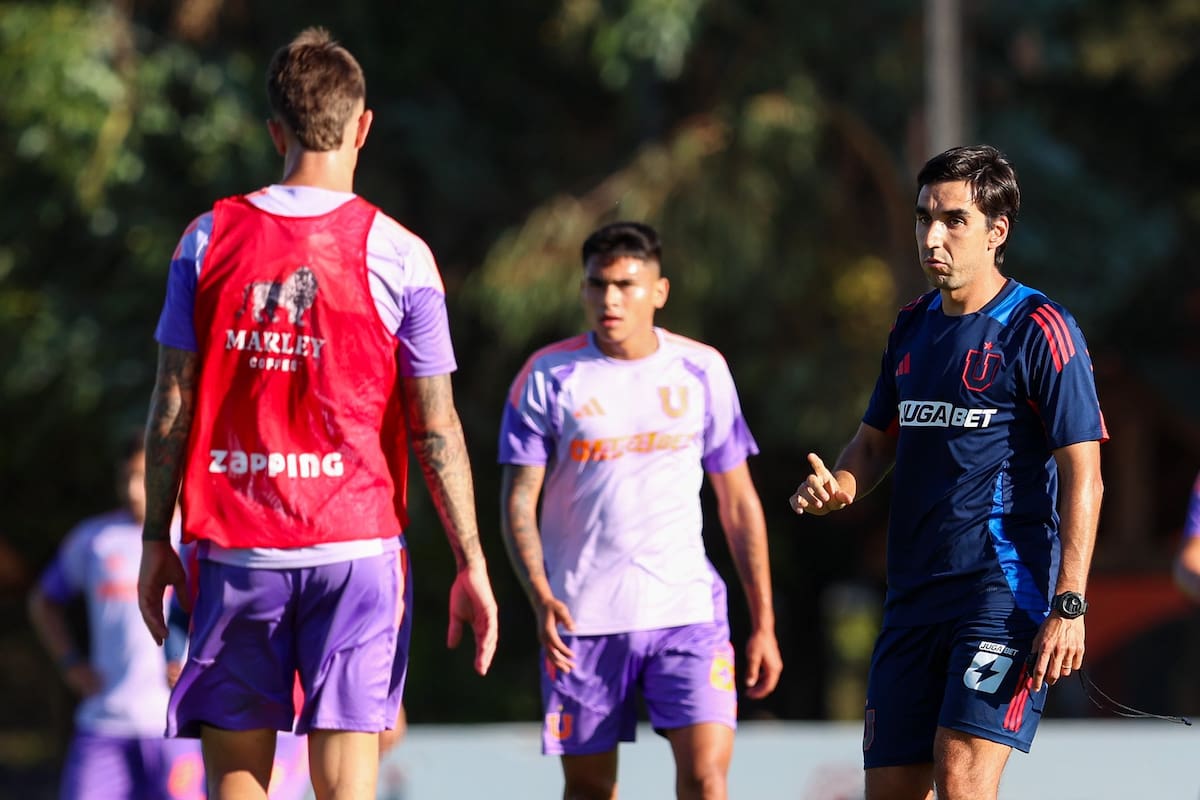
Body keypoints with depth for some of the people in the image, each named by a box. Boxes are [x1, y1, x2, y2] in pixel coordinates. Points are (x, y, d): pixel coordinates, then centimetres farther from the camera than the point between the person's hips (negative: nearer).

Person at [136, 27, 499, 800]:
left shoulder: (208, 241, 1)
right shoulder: (398, 255, -3)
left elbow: (171, 408, 2)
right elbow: (437, 431, -3)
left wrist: (155, 540, 10)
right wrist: (472, 565, 2)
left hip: (235, 544, 1)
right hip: (357, 547, -1)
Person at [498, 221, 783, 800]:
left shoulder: (702, 371, 6)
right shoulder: (548, 376, 0)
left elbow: (739, 502, 12)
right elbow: (518, 500, -1)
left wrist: (763, 623, 9)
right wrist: (540, 597, -18)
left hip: (687, 607, 0)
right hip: (582, 619, 0)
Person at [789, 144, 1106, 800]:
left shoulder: (1038, 329, -7)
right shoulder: (912, 328, 14)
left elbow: (1083, 476, -10)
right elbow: (876, 438, 25)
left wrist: (1068, 605, -18)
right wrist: (840, 485, 1)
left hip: (1005, 588, -7)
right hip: (913, 593, 7)